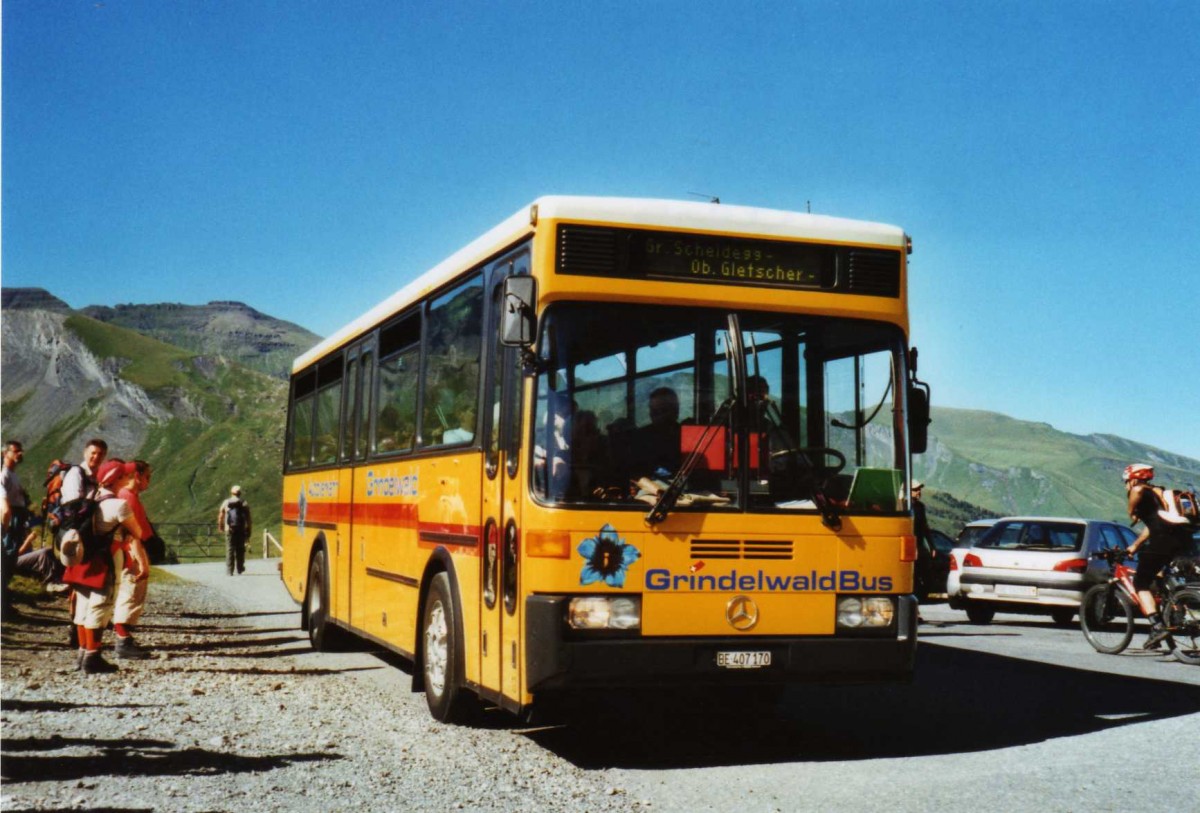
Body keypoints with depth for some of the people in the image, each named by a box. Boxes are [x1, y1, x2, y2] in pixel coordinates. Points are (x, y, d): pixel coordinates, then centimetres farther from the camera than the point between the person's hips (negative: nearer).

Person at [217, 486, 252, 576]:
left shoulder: (226, 503, 3)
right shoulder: (244, 504, 0)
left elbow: (220, 516, 10)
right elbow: (248, 518, -4)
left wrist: (220, 526, 26)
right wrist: (248, 530, 1)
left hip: (229, 530, 0)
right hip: (241, 530, 0)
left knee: (230, 550, 1)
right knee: (240, 549, 12)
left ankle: (229, 570, -4)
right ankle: (240, 568, 20)